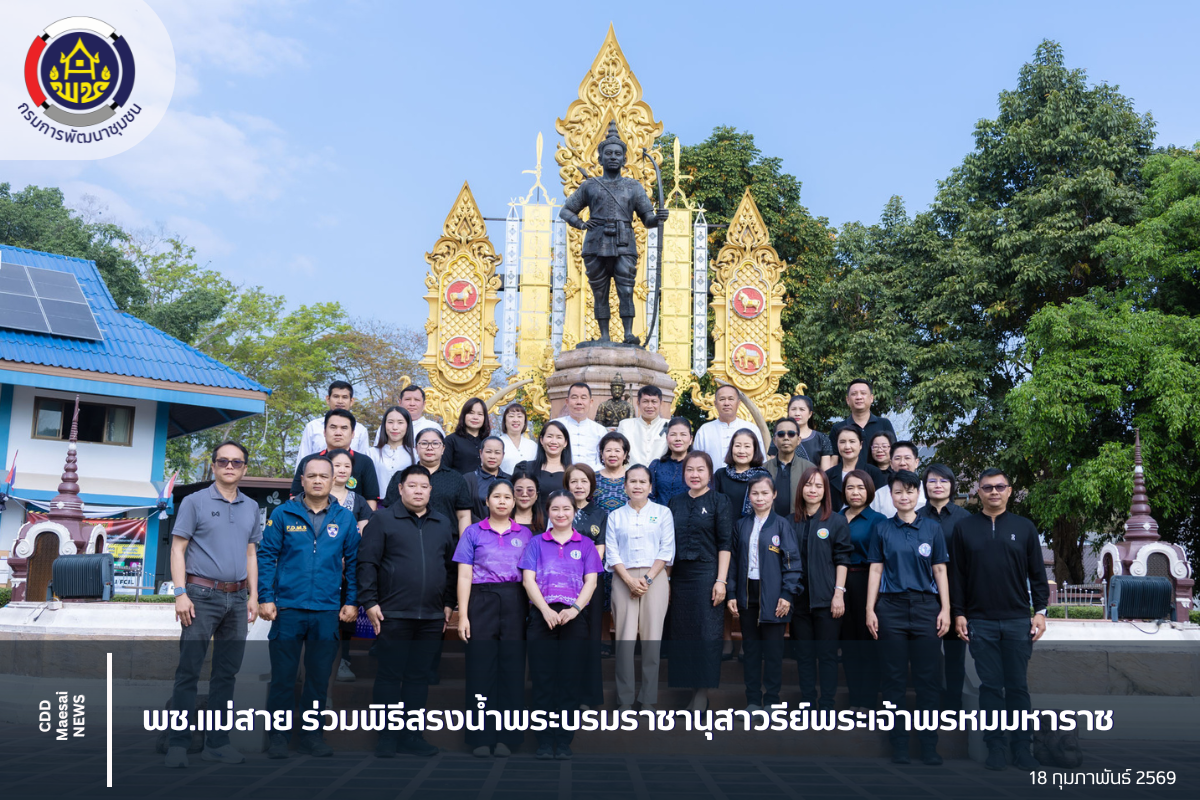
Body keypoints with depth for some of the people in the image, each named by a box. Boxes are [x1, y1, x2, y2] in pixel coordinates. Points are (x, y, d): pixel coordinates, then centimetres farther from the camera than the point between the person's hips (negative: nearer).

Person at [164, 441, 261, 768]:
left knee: (226, 672, 9)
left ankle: (217, 741, 17)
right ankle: (178, 743, 4)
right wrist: (181, 593, -13)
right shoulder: (195, 502, -1)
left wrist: (253, 596, 10)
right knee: (188, 671, -3)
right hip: (202, 595, -5)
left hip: (236, 599, 5)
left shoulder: (251, 507, 13)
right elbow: (178, 549, -4)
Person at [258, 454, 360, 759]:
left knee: (319, 676, 9)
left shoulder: (345, 519, 5)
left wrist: (352, 601, 3)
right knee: (283, 675, 4)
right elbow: (266, 557, -1)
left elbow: (354, 562, 8)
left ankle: (311, 734, 21)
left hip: (328, 611, 2)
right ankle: (278, 735, 16)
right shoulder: (283, 515, 0)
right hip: (287, 608, -2)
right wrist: (265, 598, -7)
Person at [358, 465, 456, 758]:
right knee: (390, 675, 2)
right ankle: (388, 737, 10)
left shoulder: (444, 524, 14)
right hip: (394, 614, -4)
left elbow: (452, 567, 16)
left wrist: (449, 603, 11)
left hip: (432, 616, 4)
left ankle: (412, 736, 17)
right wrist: (370, 602, -10)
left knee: (419, 676, 9)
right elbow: (367, 562, -4)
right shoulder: (383, 519, 1)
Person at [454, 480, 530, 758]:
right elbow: (465, 575, 3)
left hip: (515, 603, 1)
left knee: (512, 667, 2)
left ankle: (507, 736, 10)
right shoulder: (473, 532, 7)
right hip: (482, 601, -1)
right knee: (481, 667, -1)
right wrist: (463, 615, -5)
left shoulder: (525, 534, 11)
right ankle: (481, 737, 8)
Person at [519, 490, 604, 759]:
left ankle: (564, 742, 9)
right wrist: (546, 610, -13)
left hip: (574, 618, 0)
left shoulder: (585, 544, 11)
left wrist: (574, 609, -14)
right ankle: (545, 742, 8)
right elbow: (529, 579, 2)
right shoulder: (537, 543, 11)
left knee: (569, 681, 2)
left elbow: (590, 581, 4)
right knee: (543, 680, 0)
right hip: (542, 617, 0)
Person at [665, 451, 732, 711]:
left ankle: (703, 693, 3)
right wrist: (666, 579, 7)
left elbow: (725, 543, -5)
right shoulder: (675, 503, 11)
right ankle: (690, 689, 15)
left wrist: (721, 580, -13)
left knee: (707, 634, -4)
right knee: (681, 634, 6)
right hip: (679, 576, 5)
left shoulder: (719, 501, -1)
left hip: (707, 573, -4)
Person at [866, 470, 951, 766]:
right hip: (891, 608, 0)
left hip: (926, 607, 0)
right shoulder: (882, 529, 6)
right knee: (894, 678, 3)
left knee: (928, 678, 0)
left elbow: (940, 571, 6)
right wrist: (870, 610, 0)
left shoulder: (932, 528, 6)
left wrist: (945, 609, -1)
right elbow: (875, 570, 5)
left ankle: (929, 746, 9)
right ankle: (899, 746, 11)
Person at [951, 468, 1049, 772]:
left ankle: (1022, 747, 14)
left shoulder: (1024, 527, 8)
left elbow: (1037, 573, 8)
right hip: (980, 622, 0)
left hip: (1018, 621, 0)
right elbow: (957, 574, 5)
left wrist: (1040, 611, 0)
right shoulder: (964, 528, 6)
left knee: (1018, 686, 4)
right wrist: (959, 613, -1)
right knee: (990, 686, 4)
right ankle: (995, 747, 12)